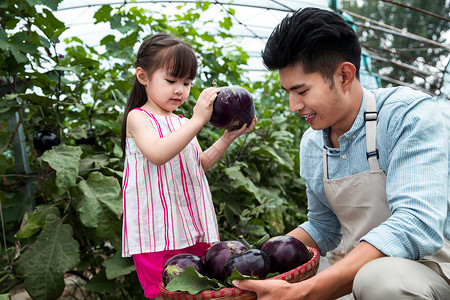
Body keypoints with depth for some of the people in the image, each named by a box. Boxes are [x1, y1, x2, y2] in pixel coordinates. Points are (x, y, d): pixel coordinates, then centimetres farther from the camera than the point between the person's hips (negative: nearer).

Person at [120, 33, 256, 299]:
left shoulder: (183, 123, 17)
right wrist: (198, 120, -24)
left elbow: (201, 164, 18)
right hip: (158, 232, -6)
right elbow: (157, 154, -22)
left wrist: (228, 137, 7)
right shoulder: (138, 117, -3)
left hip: (194, 227, 6)